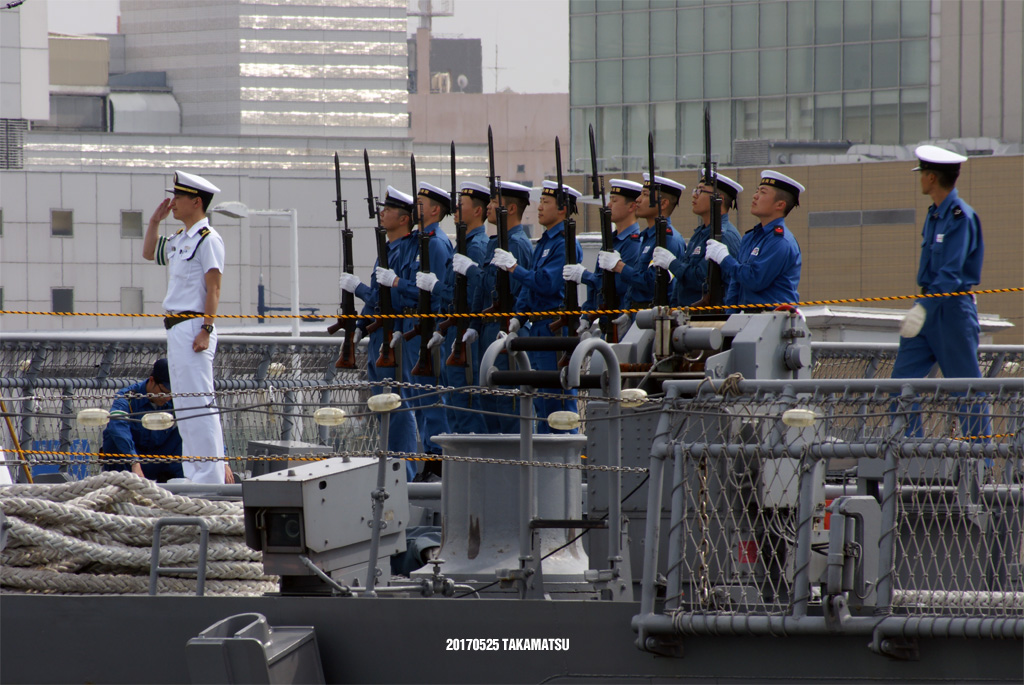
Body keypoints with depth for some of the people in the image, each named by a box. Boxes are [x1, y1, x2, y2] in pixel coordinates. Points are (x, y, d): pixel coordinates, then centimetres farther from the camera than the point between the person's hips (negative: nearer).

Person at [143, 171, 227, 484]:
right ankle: (193, 474, 14)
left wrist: (206, 329, -22)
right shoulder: (179, 239, 17)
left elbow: (213, 288, -16)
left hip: (193, 326, -10)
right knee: (184, 403, 11)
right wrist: (155, 221, 21)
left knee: (198, 400, -13)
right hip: (176, 327, 10)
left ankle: (210, 476, -15)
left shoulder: (208, 238, -10)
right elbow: (150, 253, 35)